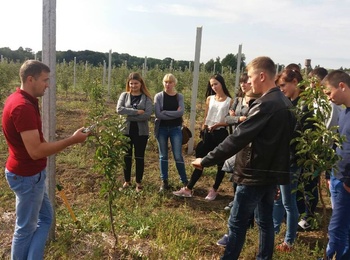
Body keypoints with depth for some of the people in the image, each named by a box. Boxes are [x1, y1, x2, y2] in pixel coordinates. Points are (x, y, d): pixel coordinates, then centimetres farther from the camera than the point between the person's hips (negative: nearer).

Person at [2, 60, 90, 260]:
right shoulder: (23, 107, -27)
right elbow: (36, 151, -30)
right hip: (27, 176, -10)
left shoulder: (19, 99, 6)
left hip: (29, 172, 10)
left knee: (45, 217, 20)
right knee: (26, 228, 8)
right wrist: (72, 140, -24)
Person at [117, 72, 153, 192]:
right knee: (127, 157, 12)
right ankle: (127, 181, 27)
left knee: (139, 157, 8)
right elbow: (119, 109, -13)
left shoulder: (146, 97, -2)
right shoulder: (124, 95, 4)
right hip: (126, 130, 2)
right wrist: (136, 112, -20)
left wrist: (129, 115, -17)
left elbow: (147, 114, -15)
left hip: (141, 131, -2)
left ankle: (138, 182, 22)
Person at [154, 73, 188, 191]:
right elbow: (158, 114, -14)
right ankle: (164, 181, 18)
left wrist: (165, 112, -16)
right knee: (163, 156, 8)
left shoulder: (179, 96, 2)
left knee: (178, 156, 0)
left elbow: (181, 112, -15)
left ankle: (184, 181, 15)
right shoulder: (158, 96, -2)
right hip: (162, 129, 0)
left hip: (175, 129, 0)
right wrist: (174, 114, -14)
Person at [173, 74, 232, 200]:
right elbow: (206, 117, 12)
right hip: (208, 134, 3)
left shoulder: (230, 101, -4)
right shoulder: (209, 99, 9)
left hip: (221, 134, -3)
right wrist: (203, 132, 5)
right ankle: (188, 189, 12)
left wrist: (218, 124, -19)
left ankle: (214, 190, 25)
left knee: (221, 164, 8)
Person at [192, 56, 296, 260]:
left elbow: (237, 139, -23)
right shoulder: (285, 103, 9)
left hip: (256, 174, -9)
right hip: (273, 172, 9)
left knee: (237, 223, 1)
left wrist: (206, 161, -18)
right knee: (266, 220, 17)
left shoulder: (265, 105, -21)